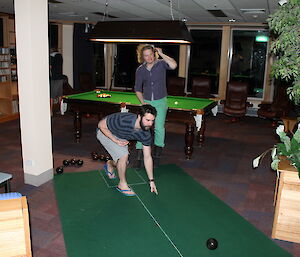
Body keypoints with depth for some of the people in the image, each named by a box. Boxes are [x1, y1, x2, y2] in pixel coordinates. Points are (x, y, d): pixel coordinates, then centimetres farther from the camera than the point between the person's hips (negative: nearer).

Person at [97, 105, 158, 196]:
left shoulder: (146, 134, -24)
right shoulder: (123, 120, -42)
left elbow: (147, 157, -15)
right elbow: (101, 125, -26)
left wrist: (151, 180, -13)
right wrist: (116, 141, -30)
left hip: (121, 137, 5)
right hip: (105, 132, -5)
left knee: (123, 163, 3)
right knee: (124, 155, -23)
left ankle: (110, 164, 39)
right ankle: (122, 185, -1)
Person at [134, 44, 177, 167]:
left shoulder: (161, 64, -6)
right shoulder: (140, 70, 1)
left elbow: (174, 65, -28)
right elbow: (137, 88, 9)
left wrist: (161, 54, -20)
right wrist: (142, 102, -5)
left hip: (160, 102, -2)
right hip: (146, 102, 2)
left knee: (159, 128, -7)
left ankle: (157, 156, 11)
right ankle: (139, 157, 2)